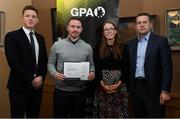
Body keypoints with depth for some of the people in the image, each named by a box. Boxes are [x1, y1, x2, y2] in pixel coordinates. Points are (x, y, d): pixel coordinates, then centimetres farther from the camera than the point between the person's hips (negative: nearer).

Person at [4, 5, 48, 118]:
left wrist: (41, 77, -4)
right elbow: (13, 62, -15)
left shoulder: (40, 38, 12)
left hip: (37, 85, 6)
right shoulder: (12, 36, -7)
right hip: (19, 86, -5)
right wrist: (31, 80, -15)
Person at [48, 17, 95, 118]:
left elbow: (91, 64, 10)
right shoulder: (57, 45, -1)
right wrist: (54, 73, -17)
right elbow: (51, 63, 3)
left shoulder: (87, 47, 4)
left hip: (80, 91, 2)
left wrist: (92, 73, -11)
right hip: (61, 90, -1)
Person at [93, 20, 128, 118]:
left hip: (119, 85, 0)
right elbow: (96, 68, 1)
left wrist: (119, 83, -10)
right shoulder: (99, 48, 4)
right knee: (103, 111, 3)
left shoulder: (122, 47, 2)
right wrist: (102, 84, -10)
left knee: (118, 111, 2)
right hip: (102, 85, 1)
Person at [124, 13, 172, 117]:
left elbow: (167, 67, -9)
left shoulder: (161, 41, -4)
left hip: (153, 88, -4)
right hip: (136, 88, 5)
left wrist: (165, 90, -14)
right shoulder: (131, 44, 10)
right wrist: (128, 87, 9)